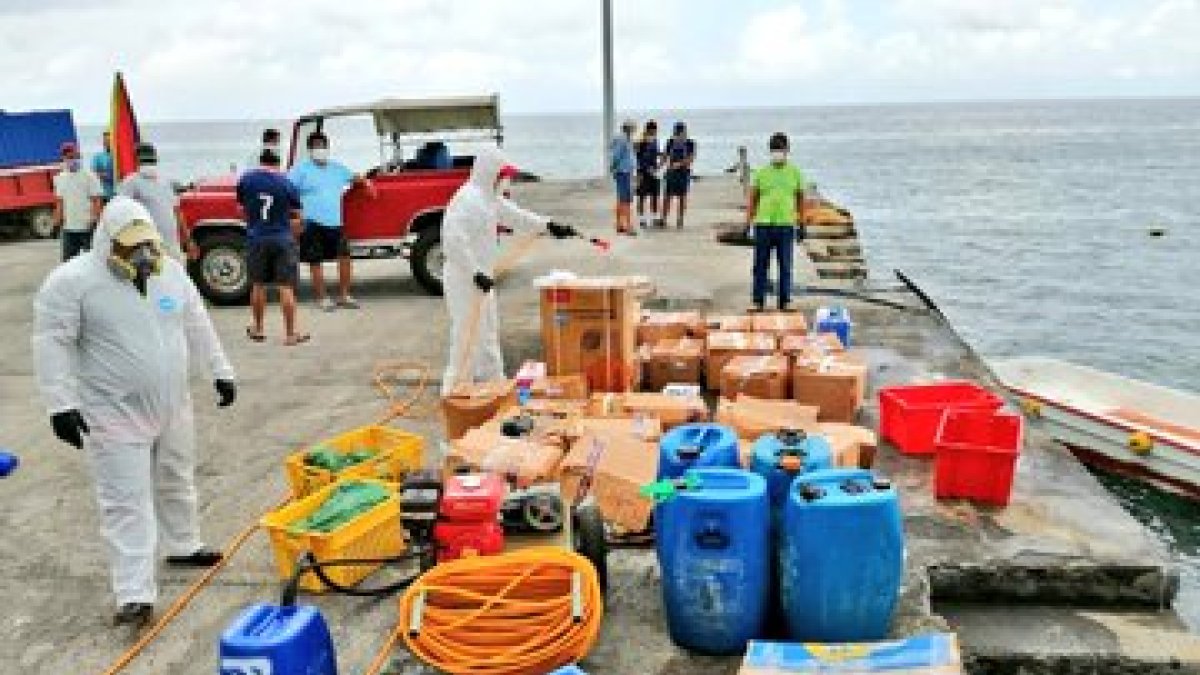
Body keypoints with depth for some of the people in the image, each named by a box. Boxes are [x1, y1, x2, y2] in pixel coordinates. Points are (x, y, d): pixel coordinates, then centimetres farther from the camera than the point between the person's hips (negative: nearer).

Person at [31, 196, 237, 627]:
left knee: (176, 482, 22)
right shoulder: (71, 281, -14)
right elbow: (53, 344, -14)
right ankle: (135, 595, -2)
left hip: (172, 408, 6)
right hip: (114, 416, -6)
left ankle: (182, 546, 44)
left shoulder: (170, 271, 2)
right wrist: (61, 403, -19)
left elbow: (197, 327, 12)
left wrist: (220, 371, 12)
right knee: (126, 503, -5)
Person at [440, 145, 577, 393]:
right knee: (469, 335, -5)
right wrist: (476, 273, -28)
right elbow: (452, 239, -28)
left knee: (487, 335, 19)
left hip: (481, 278, 10)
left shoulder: (489, 197, 10)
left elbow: (515, 216, 22)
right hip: (465, 280, -10)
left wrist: (550, 225, 17)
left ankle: (493, 381, 31)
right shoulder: (468, 198, -20)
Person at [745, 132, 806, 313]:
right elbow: (752, 198, 8)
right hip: (763, 224, 0)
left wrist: (802, 222, 10)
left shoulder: (795, 173, 8)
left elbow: (800, 198, 14)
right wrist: (748, 222, 1)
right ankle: (758, 302, 11)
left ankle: (785, 302, 12)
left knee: (785, 267, 3)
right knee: (761, 266, 4)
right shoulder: (761, 172, 6)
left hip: (786, 225, 0)